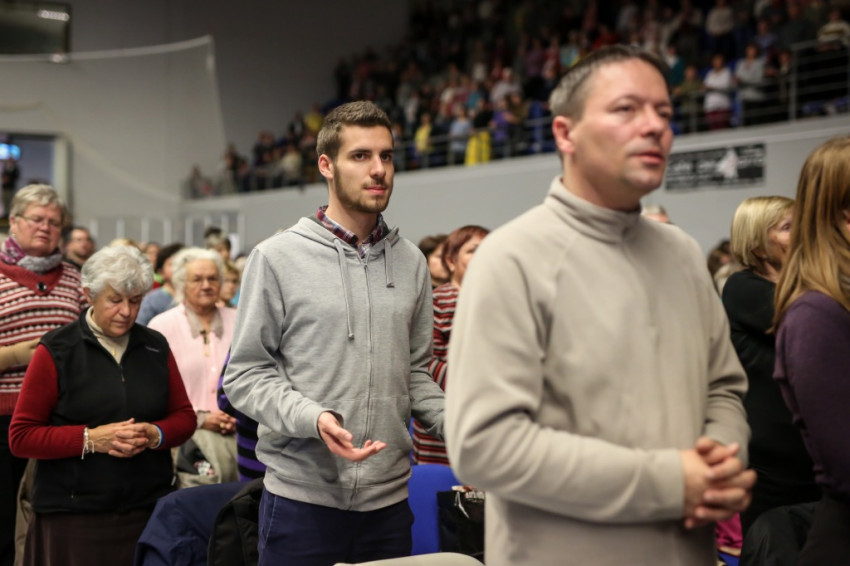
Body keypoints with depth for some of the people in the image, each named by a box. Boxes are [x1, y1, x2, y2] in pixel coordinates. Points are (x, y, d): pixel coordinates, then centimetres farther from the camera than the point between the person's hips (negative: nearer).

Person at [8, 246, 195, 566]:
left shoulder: (156, 348, 10)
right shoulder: (56, 351, -1)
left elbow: (184, 417, 13)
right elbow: (21, 437, -4)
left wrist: (155, 435, -8)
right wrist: (91, 439, -16)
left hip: (148, 512, 3)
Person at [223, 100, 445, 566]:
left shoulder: (411, 263, 7)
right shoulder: (277, 258, -5)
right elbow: (245, 375, -5)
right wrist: (313, 417, -20)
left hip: (389, 501, 4)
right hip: (302, 499, -4)